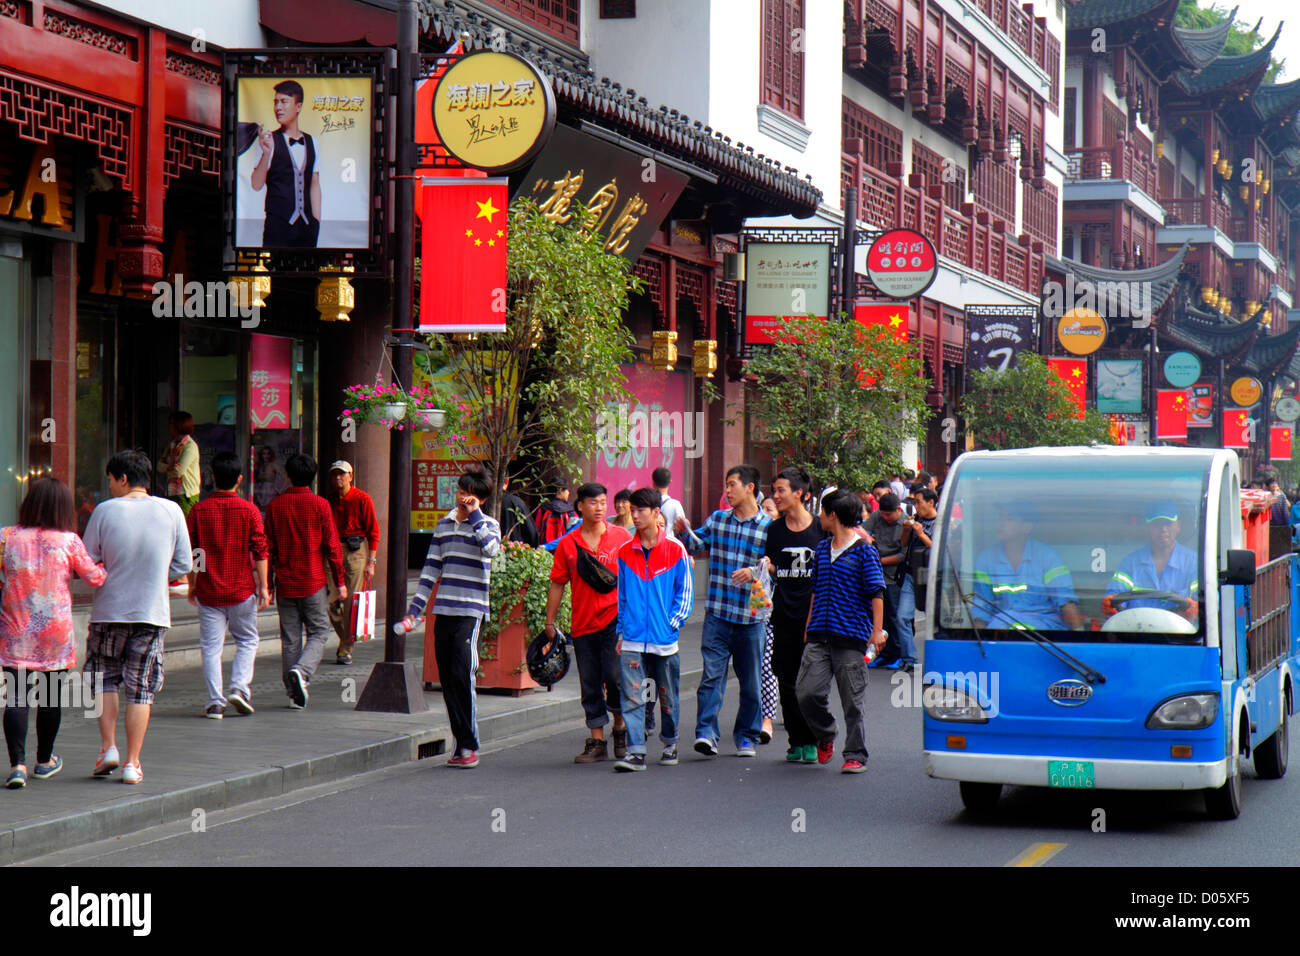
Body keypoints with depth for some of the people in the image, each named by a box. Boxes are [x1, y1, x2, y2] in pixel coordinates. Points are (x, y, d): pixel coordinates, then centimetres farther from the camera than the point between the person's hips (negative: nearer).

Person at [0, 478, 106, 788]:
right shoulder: (69, 541, -7)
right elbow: (95, 577, 1)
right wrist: (110, 567, 22)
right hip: (56, 630, 0)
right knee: (51, 696, 14)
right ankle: (44, 760, 28)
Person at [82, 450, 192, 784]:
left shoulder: (105, 511, -6)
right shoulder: (171, 511, -2)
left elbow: (86, 564, -2)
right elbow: (182, 566, 2)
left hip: (109, 610, -1)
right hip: (153, 613, 1)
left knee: (105, 679, 18)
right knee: (141, 689, 6)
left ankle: (108, 747, 8)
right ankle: (132, 762, 5)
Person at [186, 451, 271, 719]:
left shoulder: (198, 510, -1)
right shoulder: (249, 510, -5)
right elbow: (260, 552, -6)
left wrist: (192, 585, 14)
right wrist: (263, 586, 0)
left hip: (208, 592, 1)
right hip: (242, 591, -1)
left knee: (211, 646, 4)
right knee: (247, 640, 15)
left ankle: (216, 702, -1)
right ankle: (239, 687, -2)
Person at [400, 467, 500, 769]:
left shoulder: (488, 525, 1)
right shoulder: (443, 525, 15)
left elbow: (491, 547, -24)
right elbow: (431, 569, 18)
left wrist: (474, 514, -14)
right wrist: (414, 609, 12)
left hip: (471, 611, -5)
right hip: (443, 611, 5)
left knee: (462, 675, -12)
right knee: (447, 679, 5)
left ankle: (470, 745, -6)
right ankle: (460, 743, 11)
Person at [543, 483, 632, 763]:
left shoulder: (621, 537, 3)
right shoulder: (567, 544, 5)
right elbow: (557, 584, 10)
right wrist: (550, 622, 7)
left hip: (615, 618, -2)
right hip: (583, 623, 2)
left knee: (614, 675, -11)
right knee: (590, 684, 5)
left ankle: (620, 727, 13)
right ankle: (597, 742, 12)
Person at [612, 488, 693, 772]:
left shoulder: (675, 549, -1)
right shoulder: (625, 552, 7)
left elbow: (685, 593, 3)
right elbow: (622, 596, 14)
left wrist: (673, 623, -6)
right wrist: (621, 631, 8)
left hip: (665, 639, -1)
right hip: (633, 639, 1)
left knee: (668, 696, 10)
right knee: (632, 696, -8)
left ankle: (669, 743, 28)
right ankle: (635, 751, -10)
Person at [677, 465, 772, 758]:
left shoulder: (768, 527, -1)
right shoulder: (717, 520, 10)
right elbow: (698, 545, 11)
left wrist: (754, 572, -18)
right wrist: (685, 531, -7)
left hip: (750, 616, -1)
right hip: (717, 613, 1)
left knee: (750, 680, 9)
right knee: (712, 673, -11)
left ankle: (746, 736, 22)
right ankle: (706, 733, -15)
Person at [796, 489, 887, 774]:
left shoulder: (864, 551, -3)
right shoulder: (822, 548, 16)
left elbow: (876, 593, -5)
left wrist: (877, 630, -13)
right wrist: (809, 627, 22)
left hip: (851, 636, -5)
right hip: (819, 636, 5)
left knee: (853, 702, -1)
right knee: (806, 692, -6)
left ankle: (855, 755, 9)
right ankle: (825, 737, 19)